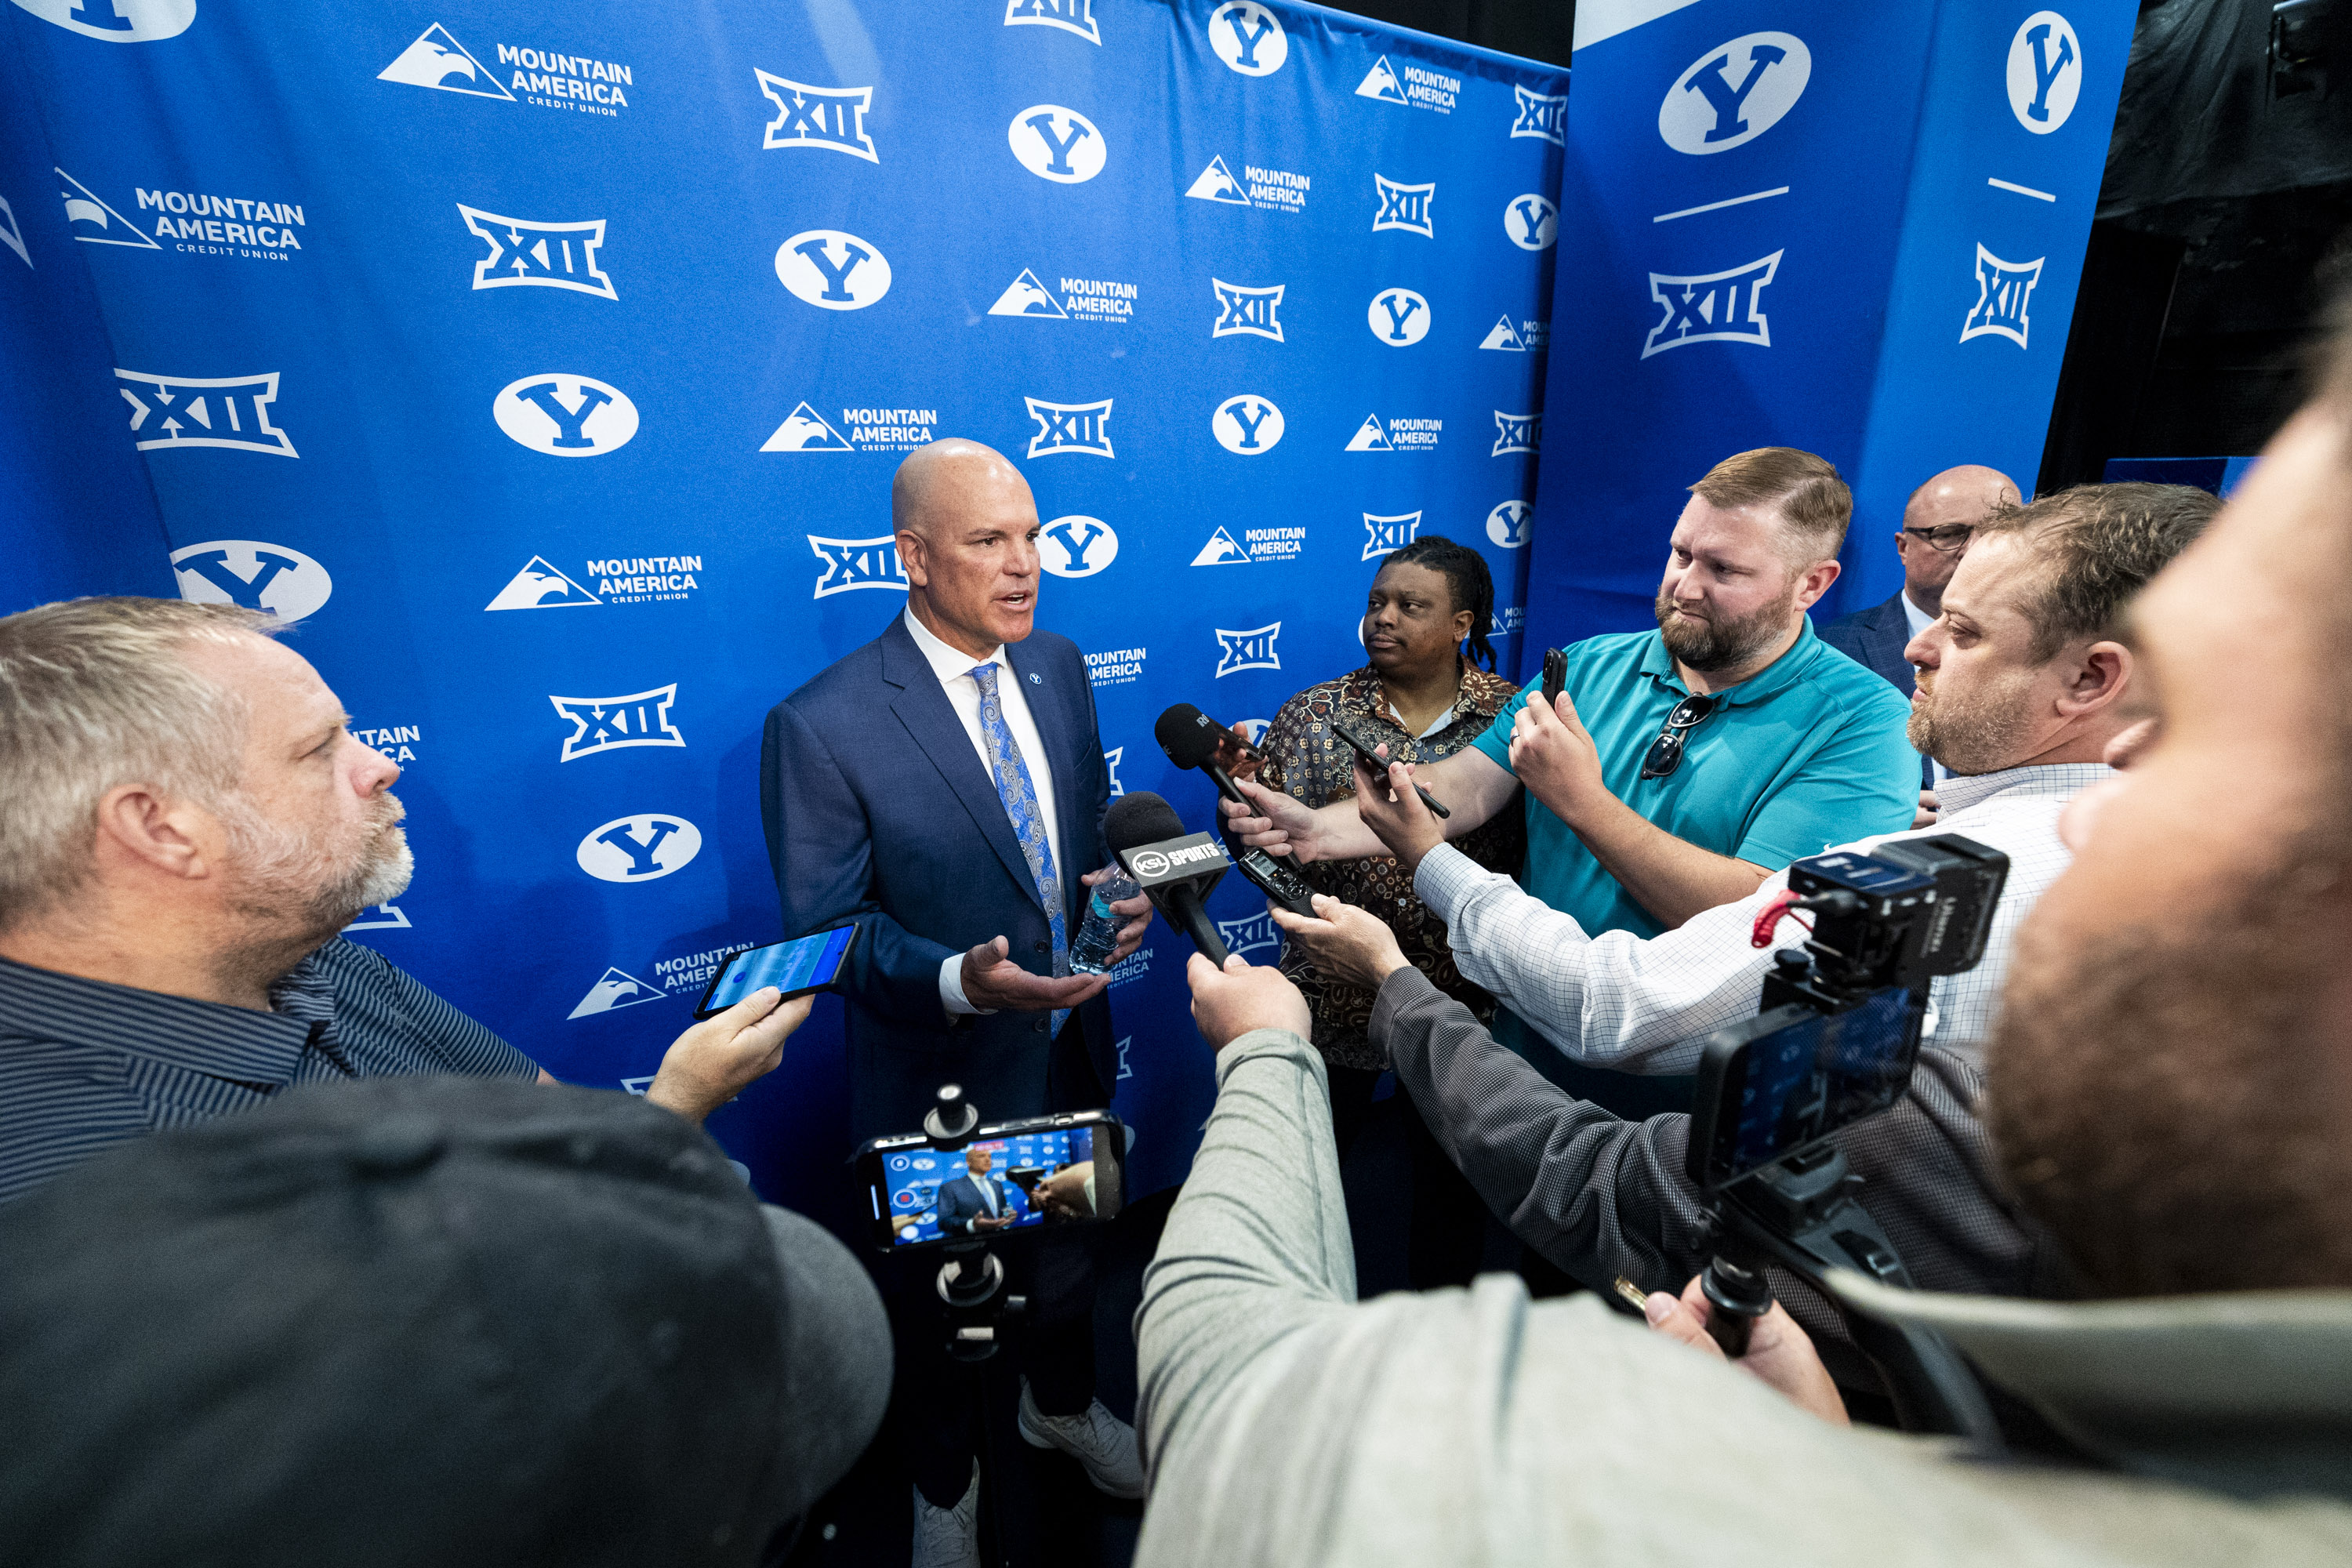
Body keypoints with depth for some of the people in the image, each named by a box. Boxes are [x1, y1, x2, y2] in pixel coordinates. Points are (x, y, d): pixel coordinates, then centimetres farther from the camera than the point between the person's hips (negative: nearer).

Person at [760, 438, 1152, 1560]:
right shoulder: (822, 726, -23)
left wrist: (1121, 881, -15)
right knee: (930, 1298, 23)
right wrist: (957, 981, -35)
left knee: (1070, 1250, 30)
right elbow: (826, 929, -18)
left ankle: (1060, 1402, 63)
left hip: (1074, 1049, 5)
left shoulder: (1059, 666, -4)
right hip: (942, 1077, -5)